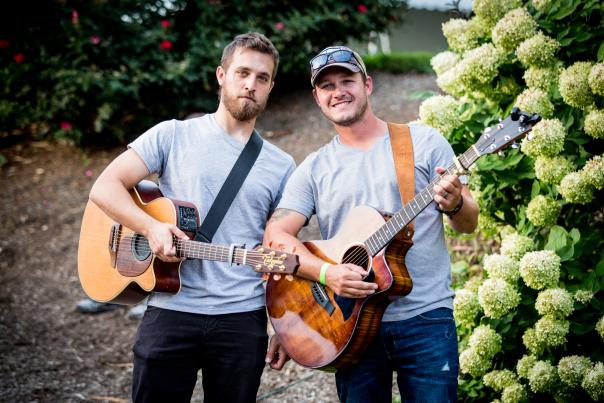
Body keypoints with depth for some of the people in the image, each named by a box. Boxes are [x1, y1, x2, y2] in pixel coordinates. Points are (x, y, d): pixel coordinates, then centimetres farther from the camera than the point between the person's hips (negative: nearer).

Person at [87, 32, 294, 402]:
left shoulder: (281, 166, 10)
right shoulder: (174, 136, 4)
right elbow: (104, 188, -1)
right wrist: (152, 227, -18)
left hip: (243, 319, 2)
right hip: (171, 311, -2)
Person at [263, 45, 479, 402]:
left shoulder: (424, 142, 4)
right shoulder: (314, 169, 8)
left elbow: (469, 223, 4)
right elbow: (276, 235, -2)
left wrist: (455, 204, -19)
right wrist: (326, 272, -18)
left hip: (425, 318, -2)